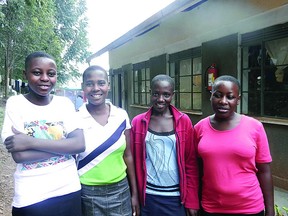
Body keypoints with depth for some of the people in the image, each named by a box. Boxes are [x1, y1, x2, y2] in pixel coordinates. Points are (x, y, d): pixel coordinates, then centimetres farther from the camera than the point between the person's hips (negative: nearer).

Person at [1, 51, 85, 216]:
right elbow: (18, 155, -14)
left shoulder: (65, 103, 0)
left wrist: (31, 142, -19)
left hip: (69, 192, 2)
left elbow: (80, 145, -13)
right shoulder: (15, 103, -5)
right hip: (31, 199, -2)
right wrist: (64, 146, -16)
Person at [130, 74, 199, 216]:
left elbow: (191, 163, -2)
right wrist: (135, 195, 2)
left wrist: (192, 200, -3)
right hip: (148, 196, 1)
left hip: (177, 197, 0)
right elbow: (135, 162, 2)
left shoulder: (184, 121, -4)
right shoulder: (138, 122, -3)